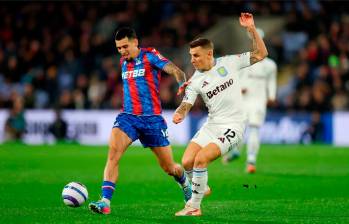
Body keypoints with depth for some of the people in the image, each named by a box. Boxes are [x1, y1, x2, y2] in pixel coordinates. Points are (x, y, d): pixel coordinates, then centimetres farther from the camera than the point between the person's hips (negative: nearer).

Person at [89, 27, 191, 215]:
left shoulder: (149, 55, -5)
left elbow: (174, 70, -20)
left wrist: (182, 83, -40)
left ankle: (186, 185, 43)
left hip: (152, 118, -4)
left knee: (169, 168, 7)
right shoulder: (123, 62, 13)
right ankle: (105, 202, -31)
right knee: (113, 150, -25)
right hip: (128, 116, 4)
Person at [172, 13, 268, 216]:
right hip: (211, 125, 4)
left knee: (201, 159, -21)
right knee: (187, 162, -8)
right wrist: (178, 114, -27)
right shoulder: (195, 81, 1)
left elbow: (261, 54, 1)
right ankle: (201, 187, 25)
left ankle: (194, 207, -8)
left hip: (232, 126, -4)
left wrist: (251, 29, -10)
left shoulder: (229, 63, -3)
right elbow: (186, 105, -4)